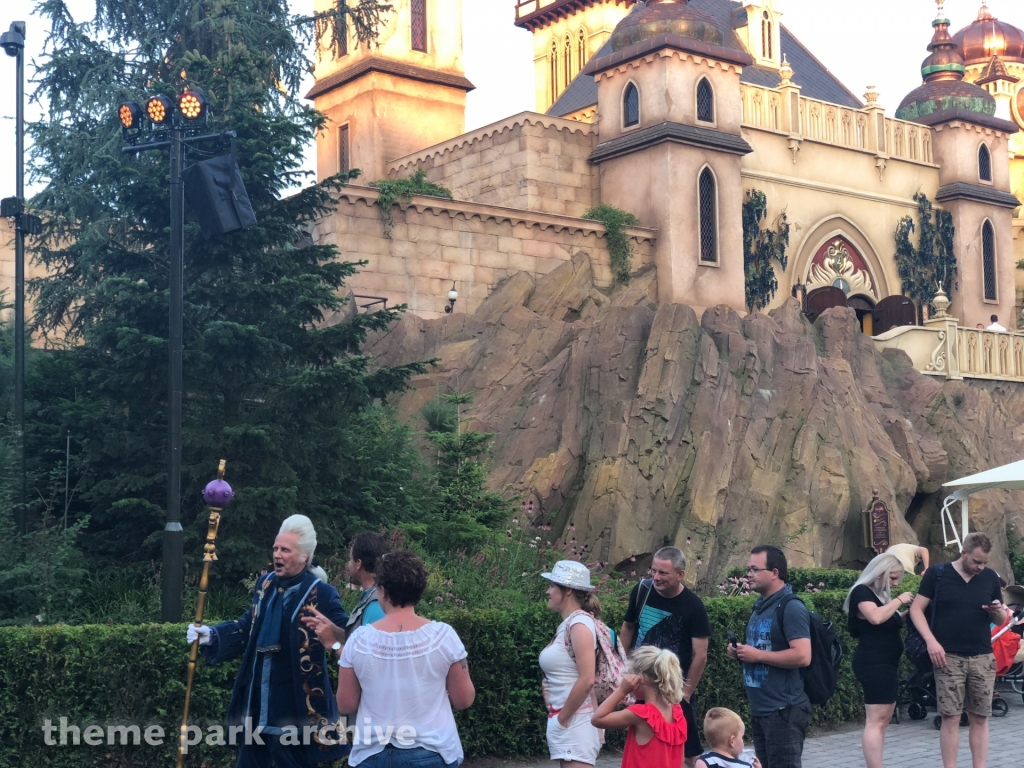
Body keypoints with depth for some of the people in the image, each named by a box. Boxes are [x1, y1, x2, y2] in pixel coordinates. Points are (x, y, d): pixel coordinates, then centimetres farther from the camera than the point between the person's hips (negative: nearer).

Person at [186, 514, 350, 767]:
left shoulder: (322, 593, -13)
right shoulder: (265, 584, 7)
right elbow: (248, 628, 14)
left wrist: (334, 633, -38)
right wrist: (211, 634, 1)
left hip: (294, 703, -6)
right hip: (257, 698, 7)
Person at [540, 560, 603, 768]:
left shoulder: (579, 624, -15)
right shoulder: (567, 624, 13)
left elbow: (587, 680, -23)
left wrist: (562, 718, -14)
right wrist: (559, 719, 9)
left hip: (575, 722, -10)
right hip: (565, 723, 10)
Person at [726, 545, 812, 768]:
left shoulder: (791, 607, -14)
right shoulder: (760, 607, 15)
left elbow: (802, 656, -25)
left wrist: (757, 655, -19)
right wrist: (741, 653, 6)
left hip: (784, 710, -10)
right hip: (760, 709, 10)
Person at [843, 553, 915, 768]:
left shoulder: (881, 595, 18)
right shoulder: (862, 592, -11)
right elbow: (875, 617, -28)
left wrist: (905, 610, 8)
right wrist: (899, 600, -17)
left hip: (886, 664, 10)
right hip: (874, 664, -10)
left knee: (883, 720, 11)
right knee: (876, 721, -13)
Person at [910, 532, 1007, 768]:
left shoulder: (990, 577, 6)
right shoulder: (937, 573, -3)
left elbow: (1001, 621, 15)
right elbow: (916, 609, -2)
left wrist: (998, 611, -9)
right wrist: (931, 641, -13)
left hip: (982, 658, 3)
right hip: (949, 656, -3)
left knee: (980, 718, 5)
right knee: (950, 718, -2)